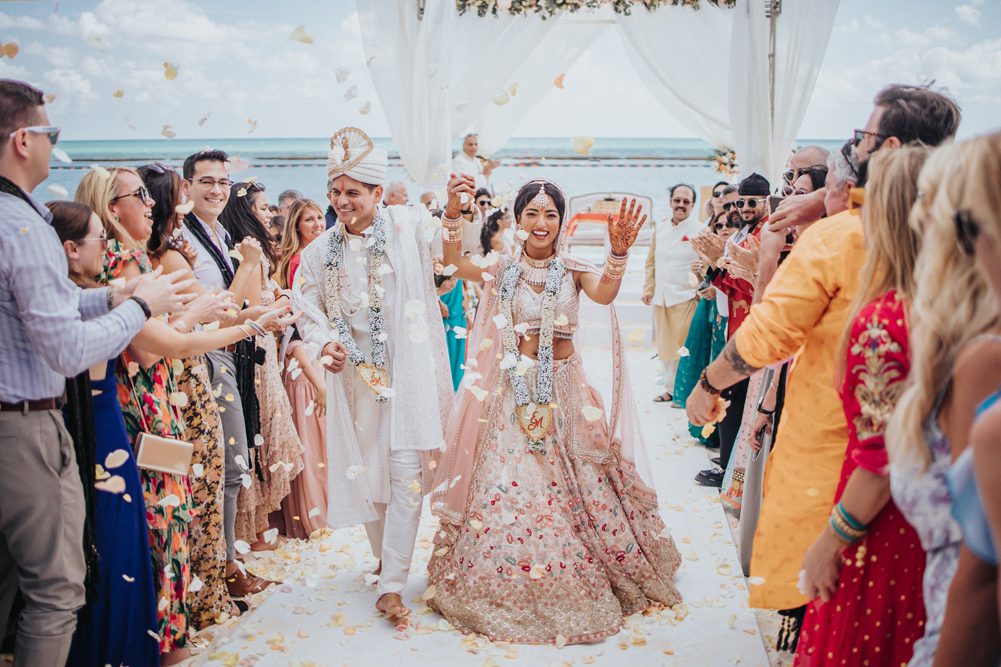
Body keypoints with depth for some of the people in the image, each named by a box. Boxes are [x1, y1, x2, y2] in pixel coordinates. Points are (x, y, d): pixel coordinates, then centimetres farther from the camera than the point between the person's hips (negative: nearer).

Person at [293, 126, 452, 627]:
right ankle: (384, 555, 36)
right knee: (363, 469, 13)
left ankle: (391, 586, 0)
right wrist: (324, 342, -7)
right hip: (353, 374, 4)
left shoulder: (407, 226, -3)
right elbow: (307, 308, 11)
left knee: (406, 471, -7)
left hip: (407, 372, -3)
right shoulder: (321, 251, 6)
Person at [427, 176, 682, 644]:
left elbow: (603, 294, -19)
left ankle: (573, 586, 22)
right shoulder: (504, 270, 3)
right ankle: (509, 591, 16)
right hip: (514, 390, 0)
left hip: (564, 387, 0)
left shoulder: (574, 270, 1)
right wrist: (453, 212, -30)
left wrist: (618, 253, -39)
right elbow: (456, 264, -14)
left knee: (576, 486, 2)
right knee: (506, 485, -1)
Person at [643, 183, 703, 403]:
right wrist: (649, 289, 11)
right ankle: (670, 389, 24)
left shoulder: (700, 231, -5)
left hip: (686, 298, -5)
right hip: (661, 297, 5)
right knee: (664, 346, 12)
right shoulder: (660, 228, 11)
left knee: (682, 346, -4)